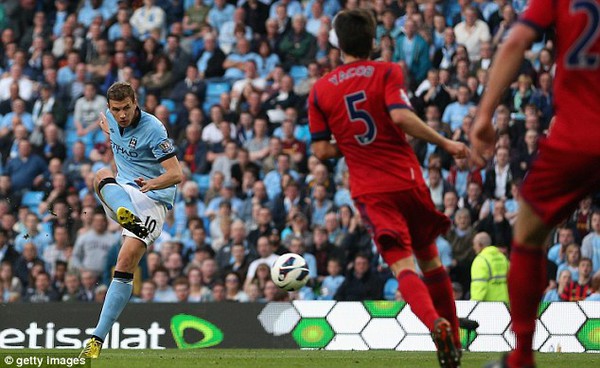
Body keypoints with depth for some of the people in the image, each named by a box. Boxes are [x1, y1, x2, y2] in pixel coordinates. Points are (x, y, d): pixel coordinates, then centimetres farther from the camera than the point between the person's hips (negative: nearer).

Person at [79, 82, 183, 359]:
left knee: (125, 263, -19)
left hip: (153, 199, -5)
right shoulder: (112, 119, 4)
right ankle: (125, 216, -67)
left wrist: (151, 183, -37)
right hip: (123, 193, 5)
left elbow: (176, 175, -20)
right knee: (102, 176, -30)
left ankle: (98, 339, -16)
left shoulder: (153, 129, -16)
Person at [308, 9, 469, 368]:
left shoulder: (320, 90, 6)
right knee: (430, 259, 16)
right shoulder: (387, 73, -2)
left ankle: (436, 324, -37)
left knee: (403, 265, -9)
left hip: (369, 191, 0)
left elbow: (322, 150, 4)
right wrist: (444, 142, -12)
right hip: (407, 180, 0)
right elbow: (400, 116, -19)